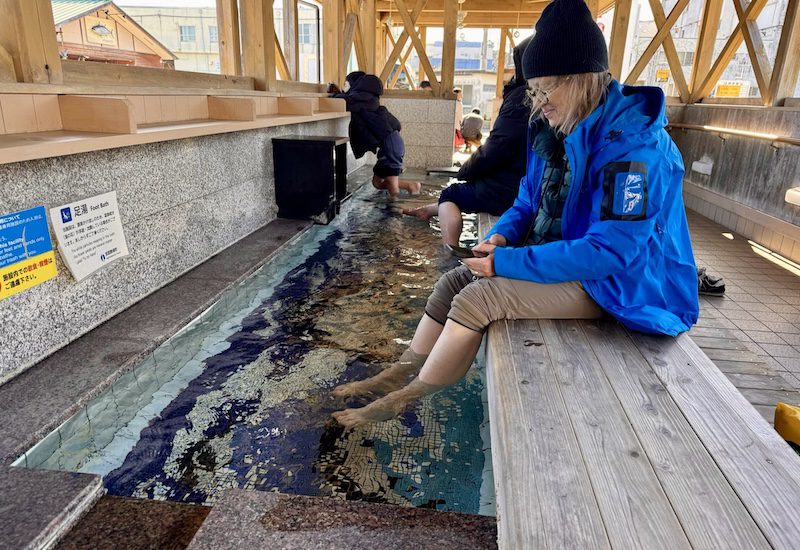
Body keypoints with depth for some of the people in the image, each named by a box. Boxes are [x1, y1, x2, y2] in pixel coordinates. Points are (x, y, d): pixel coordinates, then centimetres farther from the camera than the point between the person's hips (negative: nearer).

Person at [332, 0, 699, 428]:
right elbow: (530, 200, 14)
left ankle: (404, 399, -6)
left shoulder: (634, 148, -24)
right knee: (453, 283, -2)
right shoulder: (557, 129, 3)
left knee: (477, 299, -22)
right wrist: (502, 235, -8)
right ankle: (401, 373, 7)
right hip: (555, 255, 9)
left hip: (605, 282, -8)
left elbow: (610, 250, -30)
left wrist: (509, 262, -27)